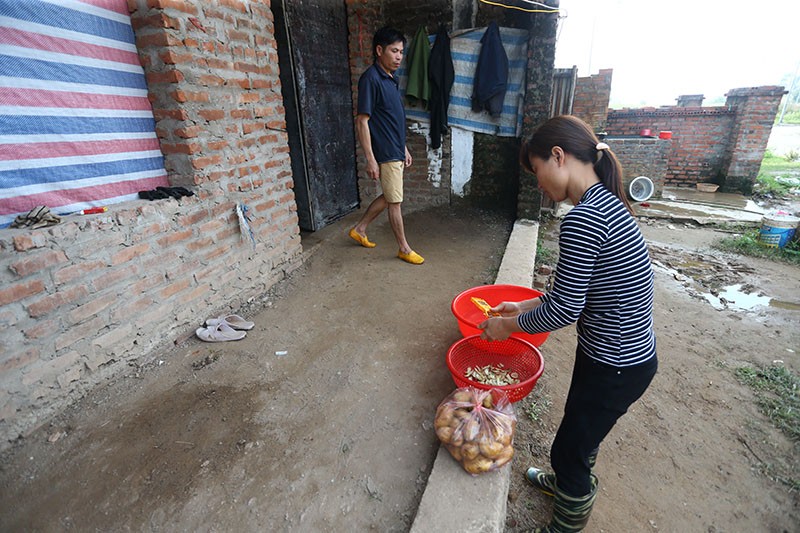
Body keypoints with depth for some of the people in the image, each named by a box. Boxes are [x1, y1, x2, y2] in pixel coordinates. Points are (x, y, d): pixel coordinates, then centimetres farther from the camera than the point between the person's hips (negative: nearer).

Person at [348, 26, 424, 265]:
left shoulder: (391, 78, 14)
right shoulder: (371, 78, -13)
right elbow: (362, 121, -17)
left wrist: (404, 148, 20)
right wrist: (370, 158, -20)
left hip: (396, 151, 9)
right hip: (385, 153, -9)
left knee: (388, 197, 17)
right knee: (395, 202, 0)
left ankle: (359, 229, 31)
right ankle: (404, 248, 14)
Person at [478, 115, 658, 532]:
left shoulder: (583, 218, -28)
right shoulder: (606, 202, 3)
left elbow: (564, 309, -23)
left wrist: (509, 325, -8)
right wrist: (524, 306, 11)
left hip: (616, 367, -9)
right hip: (623, 354, 9)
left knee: (569, 448, 12)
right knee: (580, 432, 30)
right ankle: (570, 483, 58)